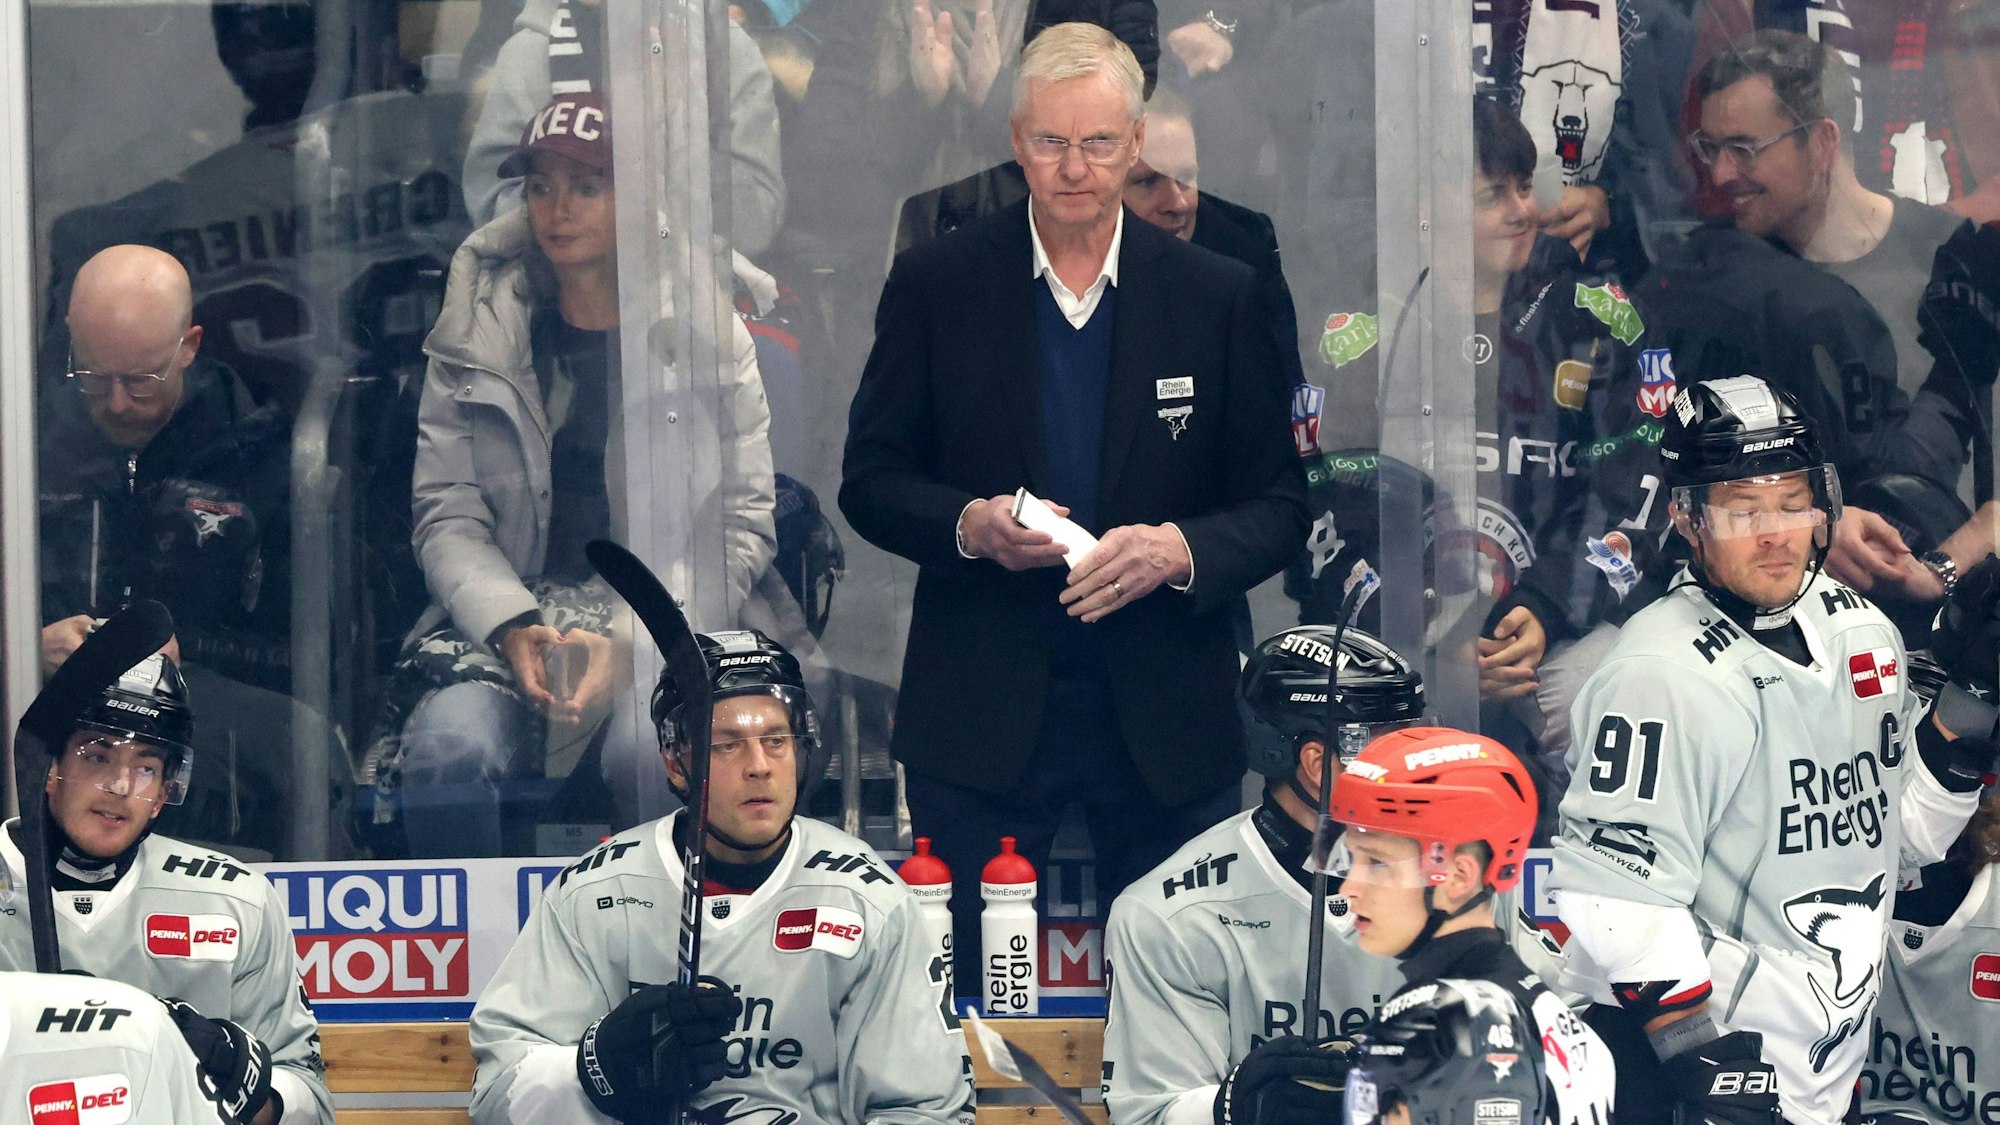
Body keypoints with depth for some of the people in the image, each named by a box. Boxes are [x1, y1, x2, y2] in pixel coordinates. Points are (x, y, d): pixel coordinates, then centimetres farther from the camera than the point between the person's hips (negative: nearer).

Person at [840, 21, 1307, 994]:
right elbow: (870, 482, 4)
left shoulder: (1219, 296, 2)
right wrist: (969, 524, -16)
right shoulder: (934, 284, 2)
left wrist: (1182, 550, -16)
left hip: (1165, 723, 1)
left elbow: (1281, 504, 4)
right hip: (981, 718, 0)